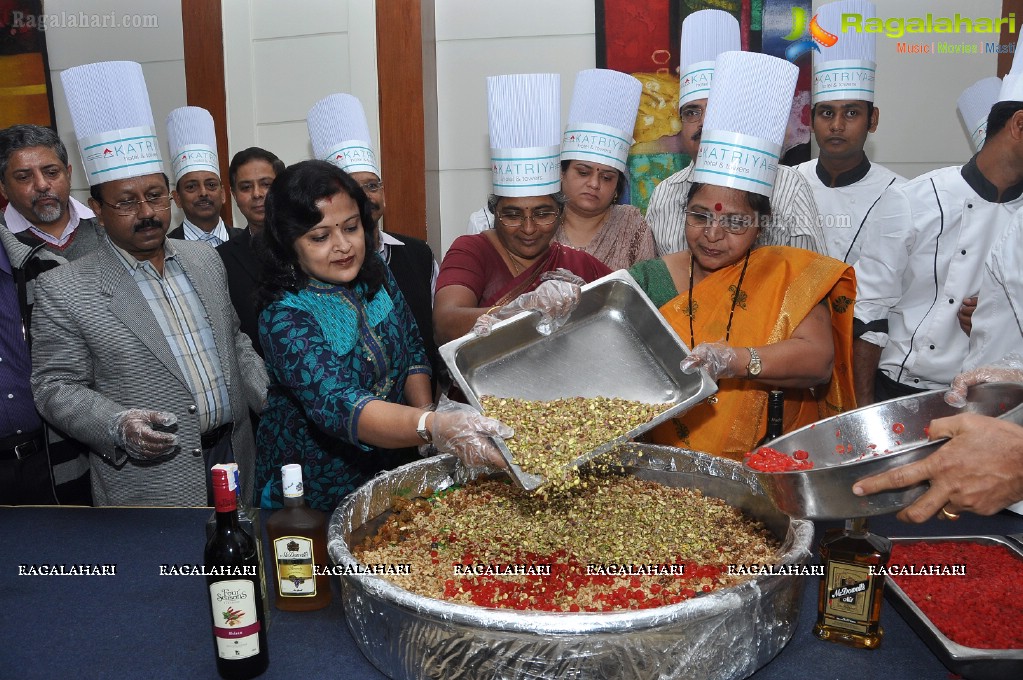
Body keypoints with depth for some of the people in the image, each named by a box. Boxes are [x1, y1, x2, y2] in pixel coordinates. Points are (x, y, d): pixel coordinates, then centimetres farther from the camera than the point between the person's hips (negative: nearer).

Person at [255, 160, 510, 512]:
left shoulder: (375, 273, -8)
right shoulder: (284, 318, -27)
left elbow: (412, 348, 3)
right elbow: (337, 404, -39)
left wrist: (426, 413, -15)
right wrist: (433, 427, -56)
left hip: (387, 465, 5)